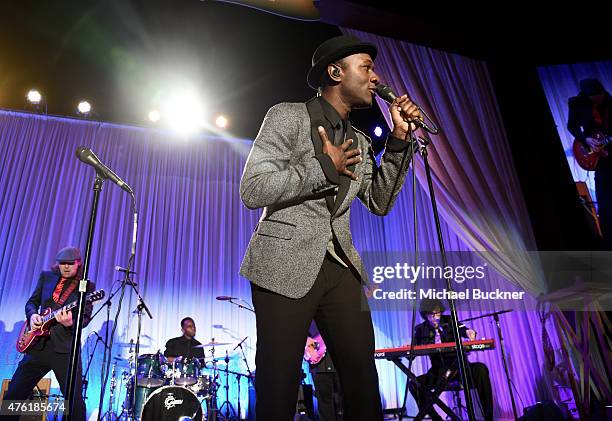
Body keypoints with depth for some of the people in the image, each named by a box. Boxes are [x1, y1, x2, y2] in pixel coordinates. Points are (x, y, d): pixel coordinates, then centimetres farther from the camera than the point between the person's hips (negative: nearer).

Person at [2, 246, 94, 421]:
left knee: (74, 399, -8)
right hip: (38, 344, 5)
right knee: (13, 394, 13)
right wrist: (32, 315, -3)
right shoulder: (46, 276, 11)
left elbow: (86, 318, -7)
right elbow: (32, 302, 19)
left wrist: (70, 323, -28)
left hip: (64, 348, -4)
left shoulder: (87, 286, -2)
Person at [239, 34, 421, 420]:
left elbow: (380, 203, 11)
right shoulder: (287, 116, 0)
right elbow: (252, 190, -9)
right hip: (286, 266, -5)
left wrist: (399, 139, 5)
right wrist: (323, 167, -9)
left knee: (365, 389, 5)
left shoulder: (360, 142, 18)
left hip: (341, 268, 6)